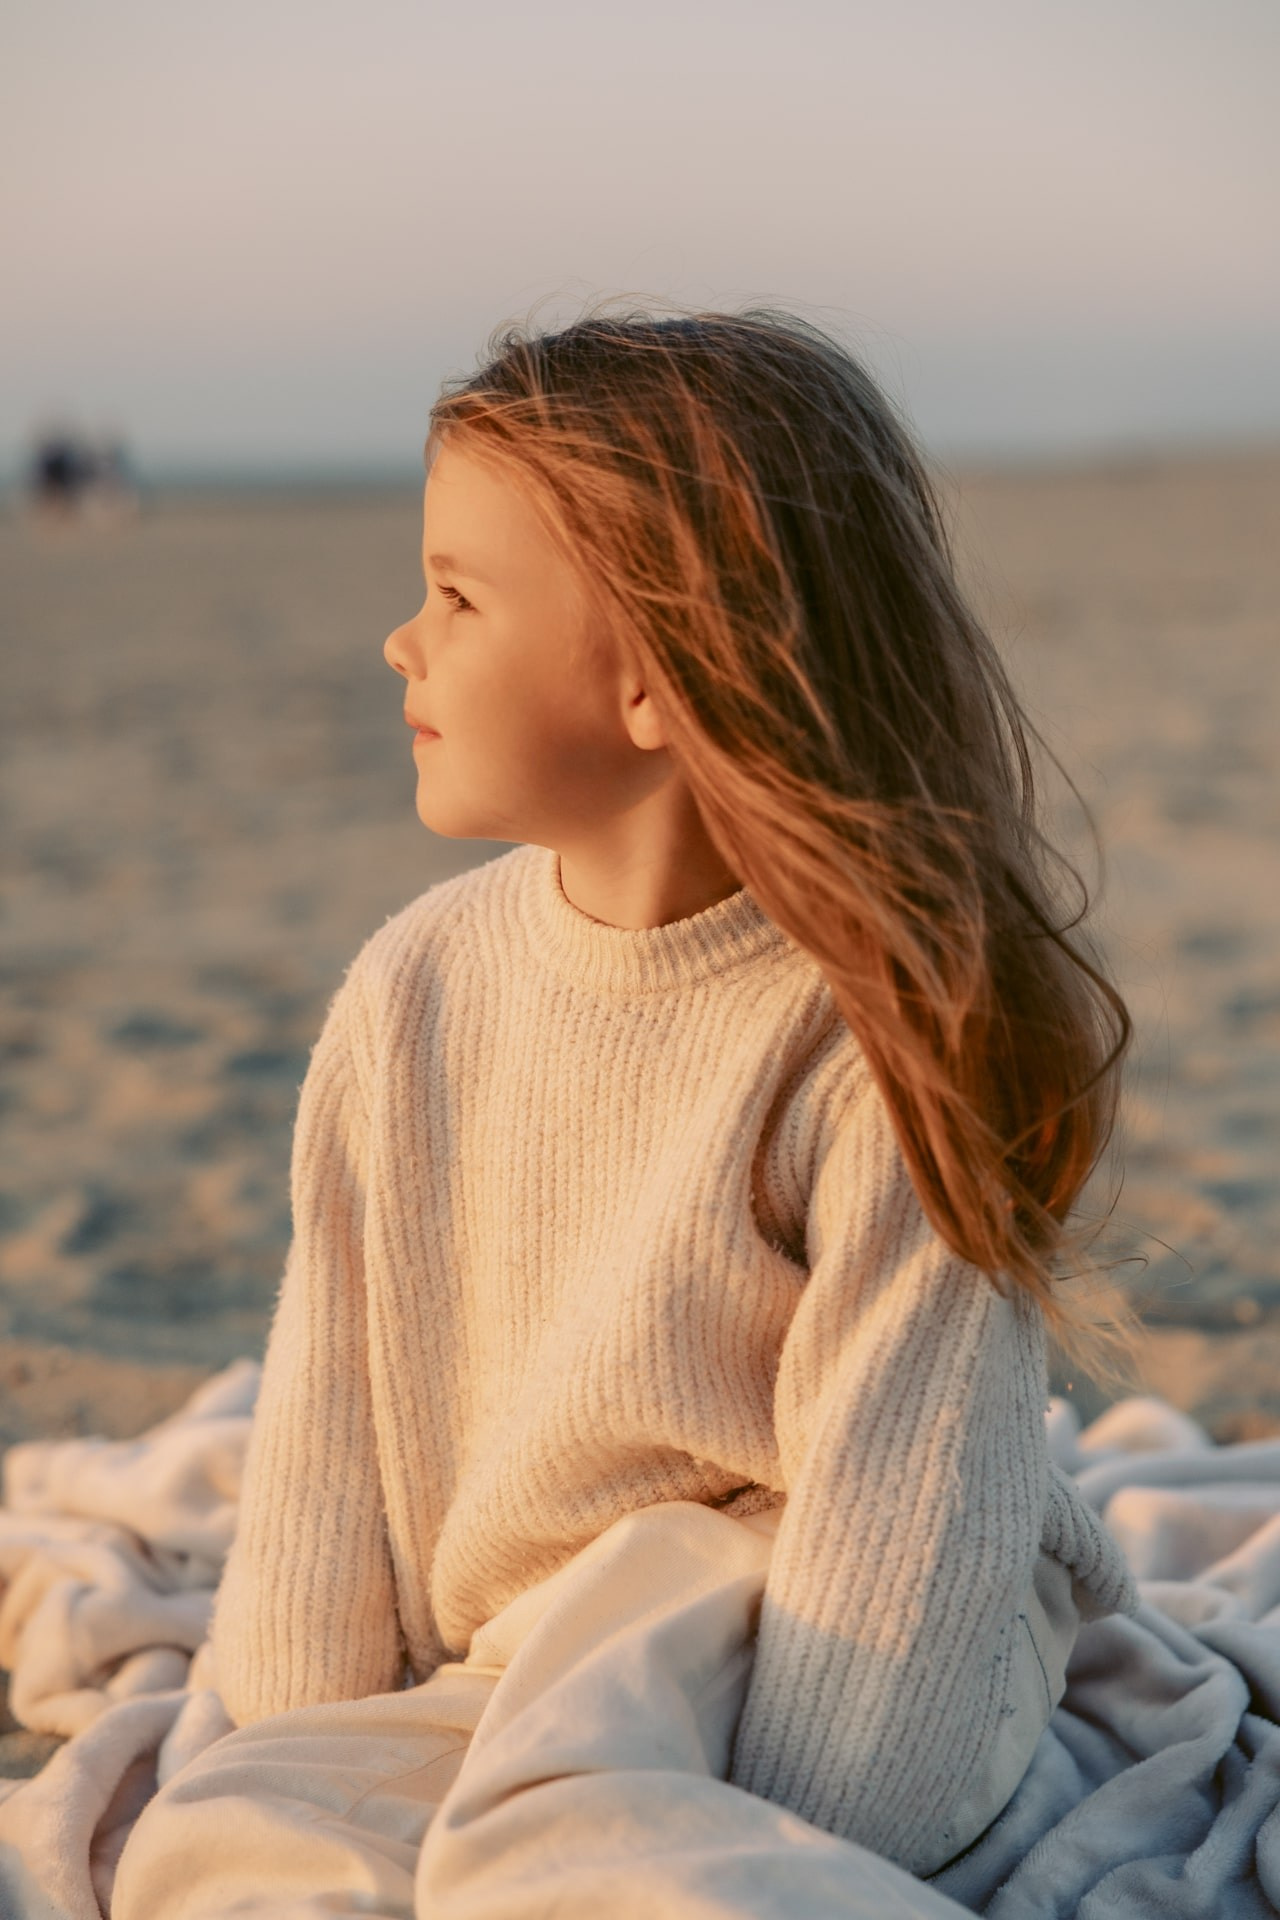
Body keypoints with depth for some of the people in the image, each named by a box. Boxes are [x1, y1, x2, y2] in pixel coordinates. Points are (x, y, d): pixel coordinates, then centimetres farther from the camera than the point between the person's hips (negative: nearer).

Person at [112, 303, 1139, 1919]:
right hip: (525, 1678, 6)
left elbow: (893, 1521, -18)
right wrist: (313, 1786, 3)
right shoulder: (416, 993, -3)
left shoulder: (896, 1026, -18)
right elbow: (329, 1440, 2)